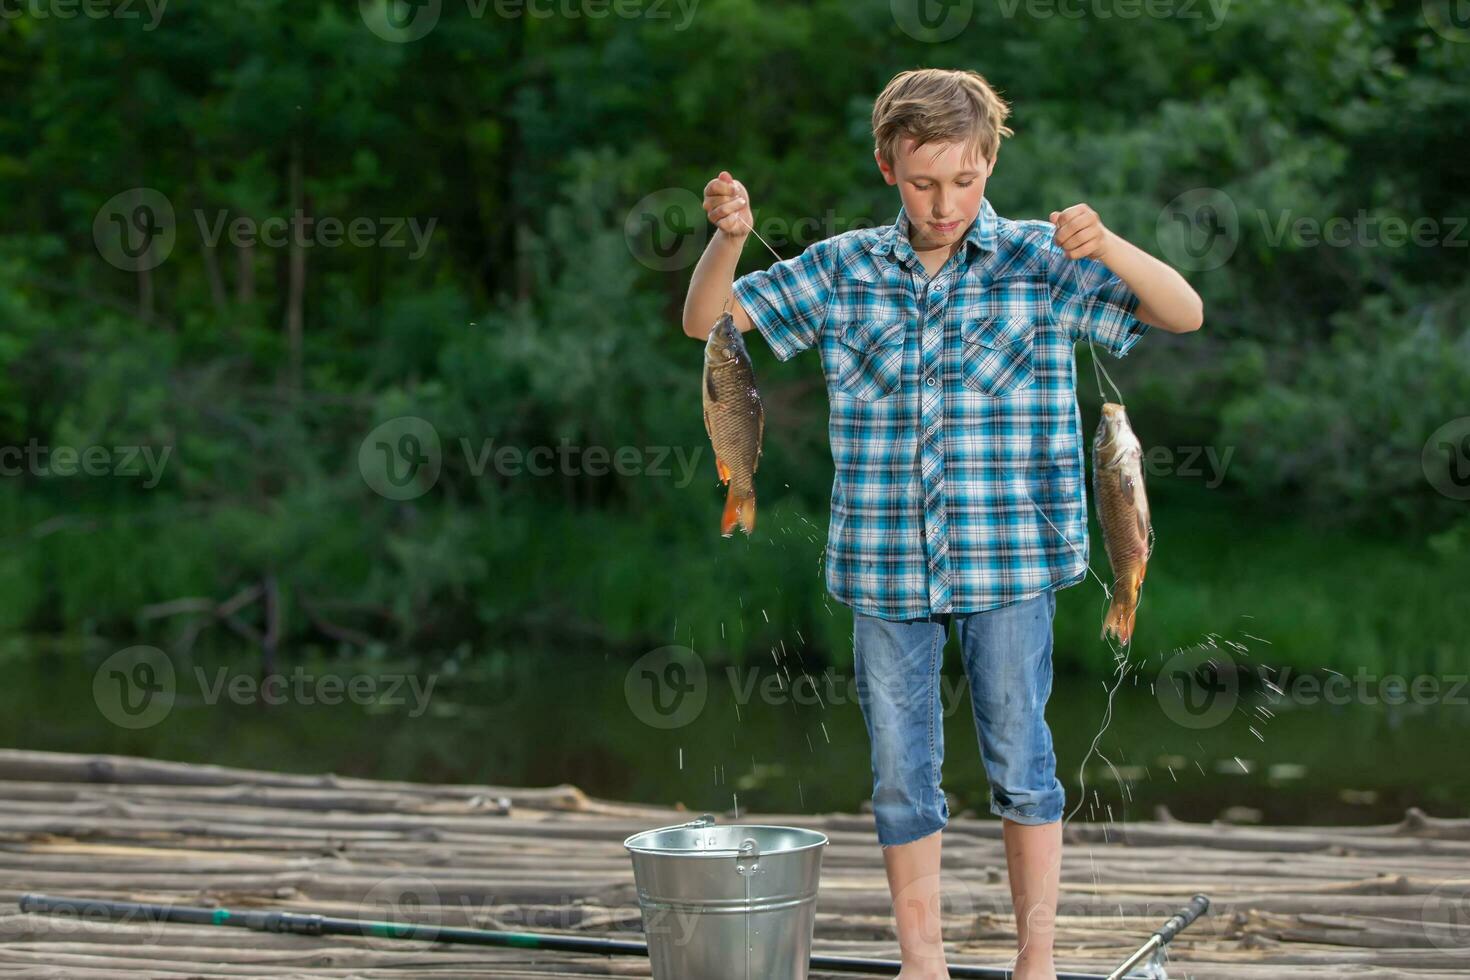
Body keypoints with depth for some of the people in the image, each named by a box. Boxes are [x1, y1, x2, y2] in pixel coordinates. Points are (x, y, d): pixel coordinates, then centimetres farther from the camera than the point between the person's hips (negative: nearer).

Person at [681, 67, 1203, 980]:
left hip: (1009, 559, -2)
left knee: (1021, 759, 6)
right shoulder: (841, 270, 4)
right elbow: (706, 320, 7)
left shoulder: (1041, 262, -2)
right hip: (885, 563, 2)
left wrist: (1109, 247, -24)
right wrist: (729, 238, -13)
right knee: (902, 772, 9)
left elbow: (1185, 313, -5)